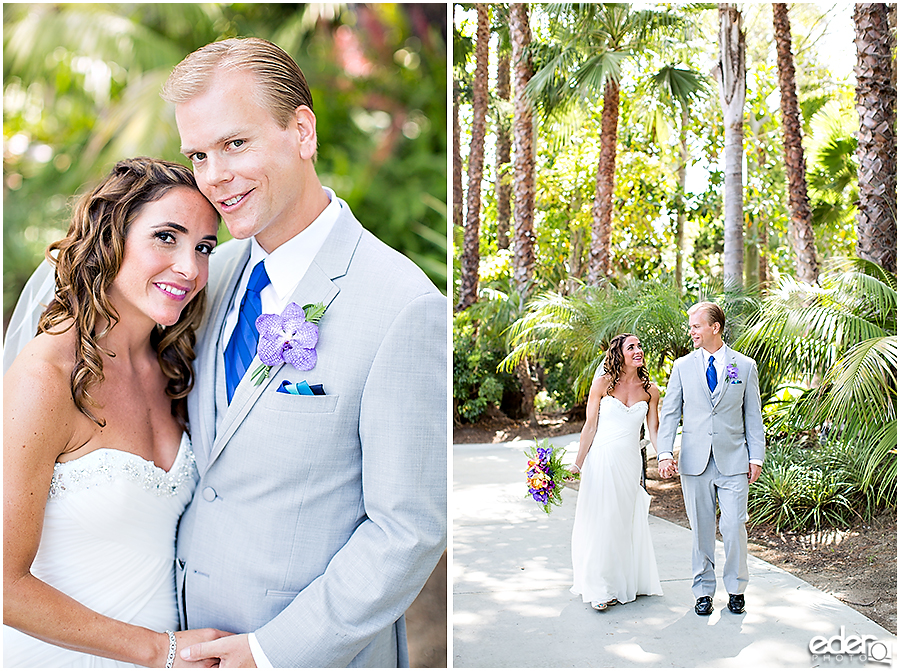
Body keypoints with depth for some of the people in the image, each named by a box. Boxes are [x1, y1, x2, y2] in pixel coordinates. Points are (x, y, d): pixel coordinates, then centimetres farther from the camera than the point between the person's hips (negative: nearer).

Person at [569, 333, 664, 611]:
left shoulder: (650, 390, 3)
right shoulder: (602, 384, -5)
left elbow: (654, 430, 5)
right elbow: (590, 426, -3)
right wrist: (578, 463, -5)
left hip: (631, 463, 3)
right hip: (602, 460, -3)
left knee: (627, 522, 10)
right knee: (600, 522, -1)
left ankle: (625, 583, 24)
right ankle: (599, 588, 7)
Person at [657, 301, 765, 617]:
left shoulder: (745, 366, 4)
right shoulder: (683, 366, 6)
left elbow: (753, 416, 6)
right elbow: (669, 413, 4)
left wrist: (756, 457, 0)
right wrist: (665, 453, -8)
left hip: (733, 460, -1)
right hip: (695, 460, 1)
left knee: (734, 527, -3)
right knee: (701, 529, 7)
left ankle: (736, 589, 18)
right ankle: (703, 591, 20)